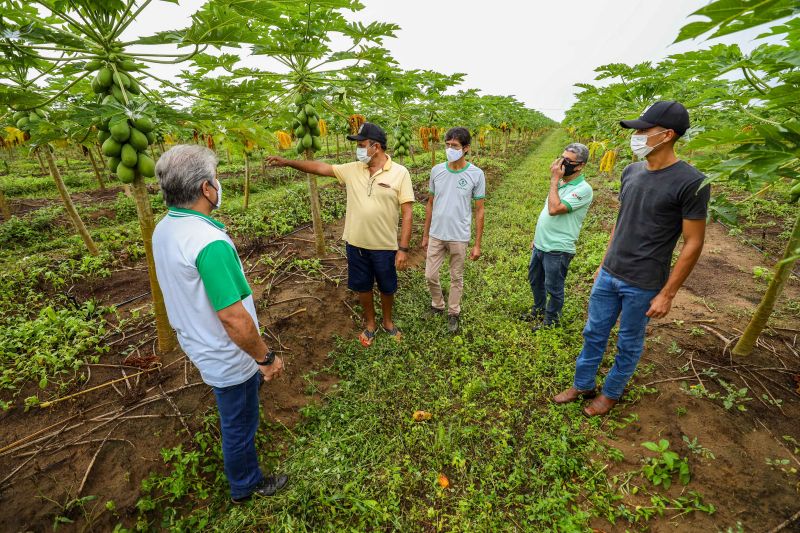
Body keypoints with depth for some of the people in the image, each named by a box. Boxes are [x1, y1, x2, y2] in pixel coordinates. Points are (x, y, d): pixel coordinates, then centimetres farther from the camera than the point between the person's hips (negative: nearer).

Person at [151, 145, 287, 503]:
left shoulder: (163, 229, -4)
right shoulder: (210, 242, -34)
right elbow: (233, 318, -32)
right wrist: (266, 358, -20)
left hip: (198, 344, 8)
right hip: (228, 358, -7)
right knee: (240, 426, 18)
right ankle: (246, 486, 43)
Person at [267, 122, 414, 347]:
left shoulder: (400, 173, -11)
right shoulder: (352, 170, 0)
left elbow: (407, 213, -12)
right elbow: (321, 167, 7)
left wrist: (403, 248, -15)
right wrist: (287, 162, 3)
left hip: (385, 246, -3)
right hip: (356, 244, 3)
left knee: (387, 288, 16)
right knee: (362, 286, 17)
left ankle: (387, 321, 42)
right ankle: (370, 323, 40)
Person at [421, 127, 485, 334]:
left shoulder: (476, 174, -10)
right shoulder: (436, 171, -2)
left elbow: (479, 211, -5)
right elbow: (430, 204, 7)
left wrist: (477, 244, -5)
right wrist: (425, 235, 9)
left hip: (459, 237, -2)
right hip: (436, 235, 3)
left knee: (456, 278, 12)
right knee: (430, 275, 10)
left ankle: (453, 313, 33)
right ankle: (437, 306, 36)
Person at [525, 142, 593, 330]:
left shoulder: (583, 189, -18)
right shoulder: (560, 184, 9)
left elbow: (554, 209, -29)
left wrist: (554, 180, -21)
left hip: (558, 249, -8)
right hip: (540, 245, 9)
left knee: (553, 288, 9)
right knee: (535, 281, 23)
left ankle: (550, 320, 30)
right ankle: (538, 311, 45)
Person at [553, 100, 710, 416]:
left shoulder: (690, 183, -15)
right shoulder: (631, 172, 3)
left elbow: (693, 244, -11)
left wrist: (667, 294, -11)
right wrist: (604, 263, 15)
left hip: (642, 285, -5)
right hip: (608, 275, 6)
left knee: (628, 344, 13)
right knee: (594, 334, 15)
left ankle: (611, 393, 34)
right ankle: (582, 385, 34)